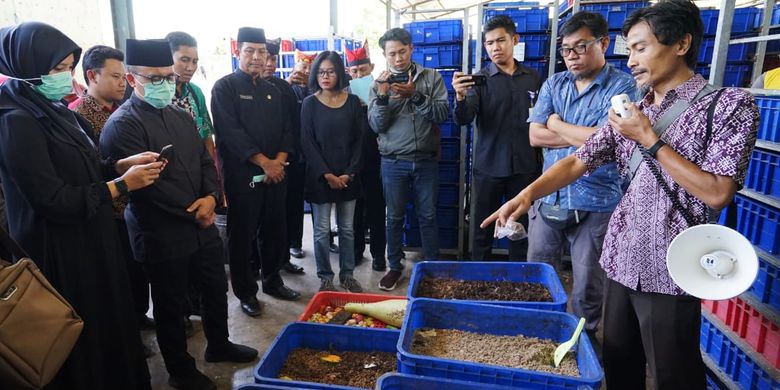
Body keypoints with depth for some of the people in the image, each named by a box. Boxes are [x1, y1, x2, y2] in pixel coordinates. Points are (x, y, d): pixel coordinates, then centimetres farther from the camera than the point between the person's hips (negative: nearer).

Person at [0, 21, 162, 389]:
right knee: (87, 336, 10)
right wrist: (122, 184, -17)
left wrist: (122, 163, -2)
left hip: (89, 240, 9)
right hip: (60, 253, -8)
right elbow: (55, 200, -24)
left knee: (109, 320, 22)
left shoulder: (54, 109, 6)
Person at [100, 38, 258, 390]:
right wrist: (192, 212, -13)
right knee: (171, 305, 11)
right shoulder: (122, 125, -14)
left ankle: (218, 345, 43)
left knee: (216, 288, 19)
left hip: (202, 225, 7)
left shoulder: (182, 116, 9)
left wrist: (211, 197, -9)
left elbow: (205, 160, 10)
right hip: (161, 235, -7)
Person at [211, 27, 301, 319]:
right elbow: (230, 131, -14)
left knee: (275, 231, 12)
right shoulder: (225, 87, -3)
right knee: (242, 236, 3)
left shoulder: (273, 92, 16)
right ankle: (246, 292, 17)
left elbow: (286, 129, 11)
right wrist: (264, 162, -16)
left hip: (276, 173, 6)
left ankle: (272, 281, 30)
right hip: (242, 175, -5)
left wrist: (280, 160, -7)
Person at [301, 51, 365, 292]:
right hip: (320, 176, -2)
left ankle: (347, 274, 24)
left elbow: (359, 139, 2)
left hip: (348, 176, 2)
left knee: (347, 228, 10)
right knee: (322, 230, 3)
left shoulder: (352, 102, 4)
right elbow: (307, 143, -4)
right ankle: (325, 278, 18)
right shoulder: (310, 103, 0)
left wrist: (349, 173, -7)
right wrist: (326, 174, -12)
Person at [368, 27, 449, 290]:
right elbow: (376, 125, -3)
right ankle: (395, 267, 24)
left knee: (428, 216, 9)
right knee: (395, 217, 9)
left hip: (426, 160, 0)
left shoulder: (432, 77, 2)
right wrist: (383, 96, -18)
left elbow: (442, 114, -9)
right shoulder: (379, 84, 4)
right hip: (393, 162, 0)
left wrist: (415, 95, -20)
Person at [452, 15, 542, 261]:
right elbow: (463, 119, -14)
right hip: (488, 167, -2)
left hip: (525, 166, 2)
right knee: (483, 228, 7)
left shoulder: (533, 78, 7)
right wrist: (460, 97, -34)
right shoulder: (480, 80, -1)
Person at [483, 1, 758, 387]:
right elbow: (577, 162, 2)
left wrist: (649, 139, -14)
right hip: (621, 261, 6)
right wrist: (528, 193, -14)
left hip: (668, 270, -5)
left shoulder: (728, 104, -7)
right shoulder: (630, 112, 10)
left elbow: (716, 193, -15)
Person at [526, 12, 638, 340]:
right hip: (548, 198, 5)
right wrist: (586, 136, -10)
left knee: (587, 287, 10)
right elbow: (535, 136, -2)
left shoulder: (623, 86, -6)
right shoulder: (553, 85, 8)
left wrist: (557, 125, -5)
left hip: (594, 204, -4)